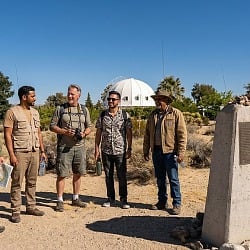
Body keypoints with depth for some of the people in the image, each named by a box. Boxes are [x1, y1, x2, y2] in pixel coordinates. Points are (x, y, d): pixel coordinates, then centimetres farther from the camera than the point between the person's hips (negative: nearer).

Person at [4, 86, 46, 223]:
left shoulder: (35, 112, 13)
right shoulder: (12, 112, -6)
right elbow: (7, 134, -9)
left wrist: (42, 150, 12)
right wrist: (11, 154, -16)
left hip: (34, 152, 6)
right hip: (20, 152, -6)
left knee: (32, 182, 12)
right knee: (17, 183, 0)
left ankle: (31, 207, 23)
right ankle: (15, 211, 9)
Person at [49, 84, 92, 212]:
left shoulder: (84, 110, 10)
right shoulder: (60, 109, 1)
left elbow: (89, 126, 14)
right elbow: (52, 126, 0)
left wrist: (84, 133, -8)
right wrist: (65, 132, -16)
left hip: (80, 146, 3)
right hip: (64, 147, -3)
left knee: (77, 173, 11)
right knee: (62, 174, -1)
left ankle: (76, 198, 25)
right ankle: (60, 201, 10)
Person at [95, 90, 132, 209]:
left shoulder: (125, 115, -1)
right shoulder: (102, 115, 5)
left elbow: (129, 133, 0)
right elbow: (98, 132, 6)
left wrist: (129, 149, -5)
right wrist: (96, 148, 1)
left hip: (120, 151, -2)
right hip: (106, 151, 2)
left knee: (122, 176, 2)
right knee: (108, 176, 10)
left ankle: (123, 199, 15)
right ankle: (110, 198, 23)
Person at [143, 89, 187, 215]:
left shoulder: (176, 114, -5)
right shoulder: (153, 115, 12)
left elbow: (182, 134, -8)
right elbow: (147, 134, 16)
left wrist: (181, 153, -14)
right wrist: (146, 151, 12)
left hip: (170, 151, -5)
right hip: (156, 151, 5)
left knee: (173, 179, 1)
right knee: (160, 179, 14)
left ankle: (177, 204, 13)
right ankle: (162, 202, 27)